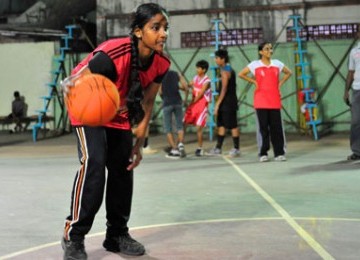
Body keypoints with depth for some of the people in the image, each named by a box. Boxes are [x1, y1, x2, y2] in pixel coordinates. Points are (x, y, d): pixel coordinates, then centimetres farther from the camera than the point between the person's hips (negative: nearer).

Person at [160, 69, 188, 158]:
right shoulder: (177, 74, 9)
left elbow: (160, 92, -1)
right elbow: (186, 88, 5)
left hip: (167, 103, -2)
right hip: (177, 102, 3)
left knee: (168, 128, 5)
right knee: (179, 126, 13)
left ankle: (174, 150, -3)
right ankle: (181, 144, -10)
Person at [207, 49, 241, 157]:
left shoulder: (224, 71, -14)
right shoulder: (229, 69, 15)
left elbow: (224, 89, -20)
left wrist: (217, 104, -20)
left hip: (228, 103, -10)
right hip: (226, 104, 10)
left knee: (233, 126, -4)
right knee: (221, 125, 11)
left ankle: (236, 149, 1)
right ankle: (218, 148, 15)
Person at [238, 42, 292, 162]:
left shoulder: (277, 63, 9)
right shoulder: (255, 64, 1)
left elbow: (288, 73, 22)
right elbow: (241, 74, 5)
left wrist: (280, 83, 8)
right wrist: (253, 81, -2)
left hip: (275, 101, 2)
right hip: (261, 101, -2)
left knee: (277, 127, 0)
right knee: (263, 127, -1)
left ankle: (279, 153, 4)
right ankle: (263, 154, 5)